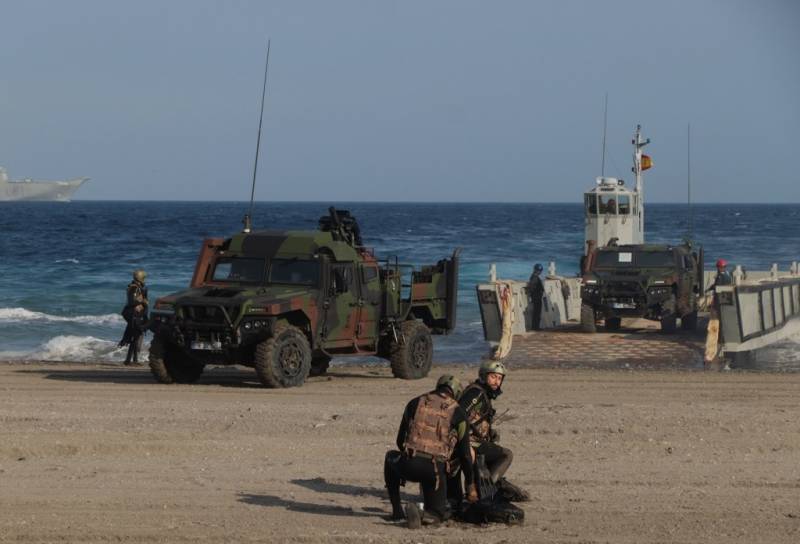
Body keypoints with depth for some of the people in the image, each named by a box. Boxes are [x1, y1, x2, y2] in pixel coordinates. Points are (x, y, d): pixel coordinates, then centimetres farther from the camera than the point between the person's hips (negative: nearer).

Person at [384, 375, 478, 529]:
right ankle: (425, 515, -15)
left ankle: (397, 510, 26)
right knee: (440, 513, 22)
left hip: (408, 466, 1)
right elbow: (465, 454, 12)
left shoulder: (415, 403, 15)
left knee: (391, 458, 38)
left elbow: (400, 441, 20)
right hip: (434, 470, -1)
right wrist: (470, 486, 23)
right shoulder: (457, 413, 10)